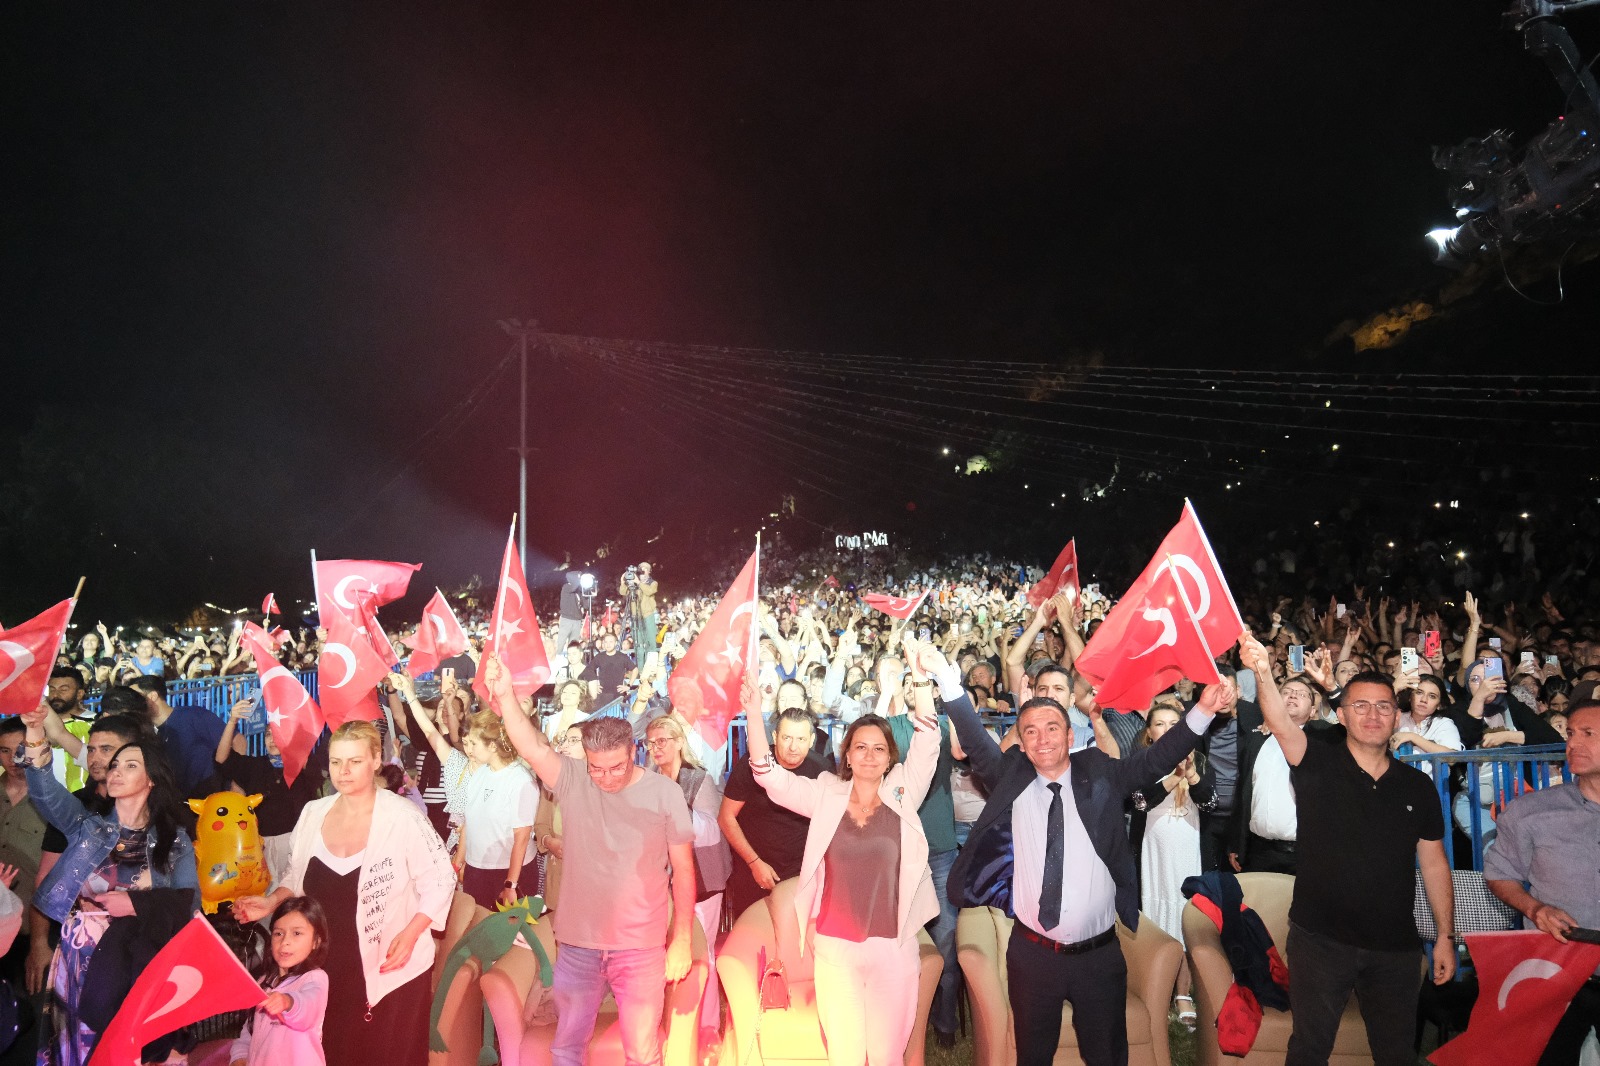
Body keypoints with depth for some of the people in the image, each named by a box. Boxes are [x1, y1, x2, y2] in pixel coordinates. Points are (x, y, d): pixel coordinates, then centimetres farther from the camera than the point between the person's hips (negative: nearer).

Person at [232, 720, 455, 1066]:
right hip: (330, 969, 4)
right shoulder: (313, 814, 1)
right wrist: (272, 902, -5)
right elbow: (297, 877, 14)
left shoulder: (403, 817, -15)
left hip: (393, 968, -4)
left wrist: (410, 935, -19)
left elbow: (439, 882, -10)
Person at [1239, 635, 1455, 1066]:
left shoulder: (1417, 786, 4)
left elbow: (1433, 863, 9)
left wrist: (1446, 936, 6)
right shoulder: (1318, 766, -6)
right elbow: (1281, 724, -26)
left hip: (1396, 946, 3)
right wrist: (1263, 674, -45)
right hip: (1321, 938, -3)